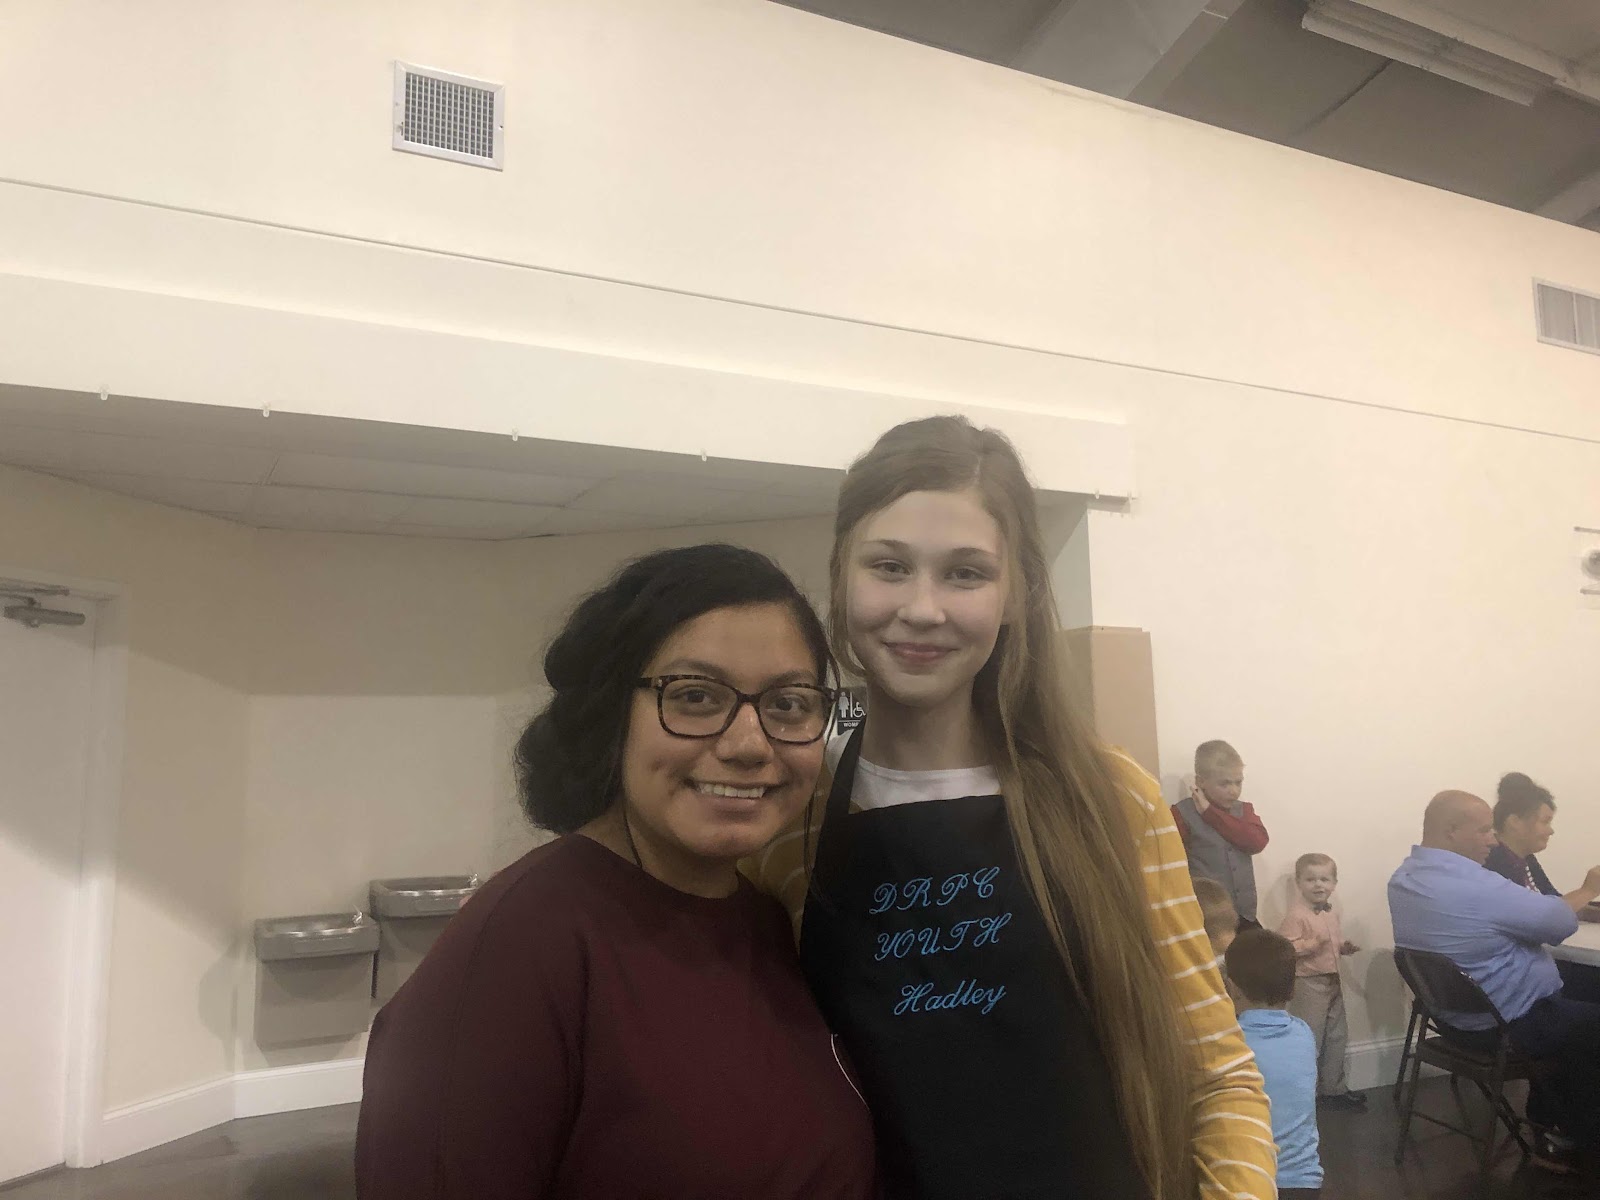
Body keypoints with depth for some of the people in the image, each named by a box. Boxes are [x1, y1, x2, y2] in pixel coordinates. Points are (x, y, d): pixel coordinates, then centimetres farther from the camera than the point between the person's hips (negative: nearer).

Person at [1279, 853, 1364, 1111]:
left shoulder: (1331, 913, 7)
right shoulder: (1296, 915, -19)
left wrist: (1344, 946, 3)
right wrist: (1313, 944, -33)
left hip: (1332, 980, 9)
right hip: (1308, 983, -9)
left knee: (1336, 1038, 19)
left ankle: (1334, 1088, 34)